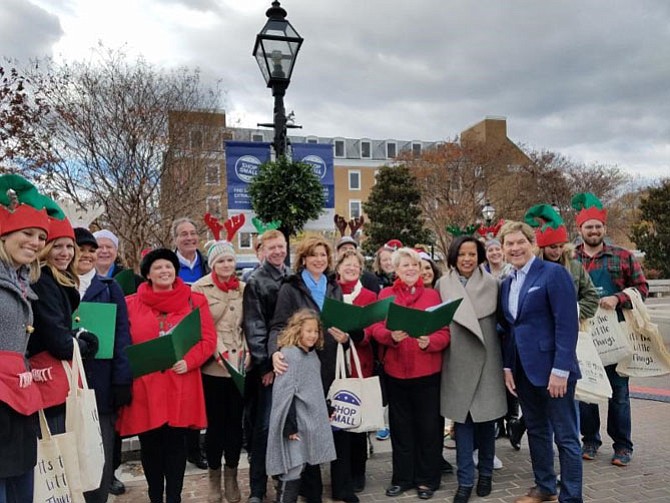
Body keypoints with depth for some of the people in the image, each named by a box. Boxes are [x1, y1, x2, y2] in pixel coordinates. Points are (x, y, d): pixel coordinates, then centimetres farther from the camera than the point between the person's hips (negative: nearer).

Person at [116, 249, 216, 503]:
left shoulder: (195, 301, 4)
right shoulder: (131, 303, 6)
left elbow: (208, 339, -1)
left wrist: (189, 361, -15)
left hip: (181, 384, -1)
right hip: (144, 384, 1)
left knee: (176, 442, 5)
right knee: (149, 443, 9)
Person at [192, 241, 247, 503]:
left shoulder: (243, 289, 8)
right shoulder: (199, 288, -3)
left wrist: (247, 352, -2)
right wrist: (219, 352, -16)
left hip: (240, 365, 3)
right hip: (212, 365, -3)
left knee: (235, 421, 9)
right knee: (215, 422, 5)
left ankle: (231, 477, 24)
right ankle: (214, 477, 22)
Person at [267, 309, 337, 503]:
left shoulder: (313, 354, 11)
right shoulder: (289, 354, -15)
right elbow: (286, 394, -18)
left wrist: (326, 412, 22)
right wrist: (290, 426, -19)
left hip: (311, 421, 8)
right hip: (296, 424, -8)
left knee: (305, 467, 12)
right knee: (293, 470, -5)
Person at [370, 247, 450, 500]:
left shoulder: (433, 295, 3)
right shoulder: (385, 294, 5)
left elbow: (444, 333, -2)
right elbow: (376, 328, -3)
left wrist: (429, 342, -22)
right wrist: (391, 336, -23)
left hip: (427, 371, -1)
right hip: (396, 371, 1)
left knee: (428, 426, 6)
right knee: (401, 426, 11)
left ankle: (427, 479, 22)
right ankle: (402, 478, 25)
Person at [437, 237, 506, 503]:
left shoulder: (492, 284, 1)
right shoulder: (443, 285, 2)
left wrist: (502, 358, 4)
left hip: (485, 358, 0)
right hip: (457, 360, 0)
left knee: (486, 416, 8)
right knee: (462, 419, 3)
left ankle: (485, 473, 26)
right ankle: (465, 480, 11)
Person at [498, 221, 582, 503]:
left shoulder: (554, 273, -10)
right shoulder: (506, 284, 11)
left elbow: (567, 325, -16)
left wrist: (560, 369, -20)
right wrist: (507, 366, 6)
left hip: (552, 368, -7)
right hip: (522, 369, 7)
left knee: (565, 436, 4)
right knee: (536, 430, 17)